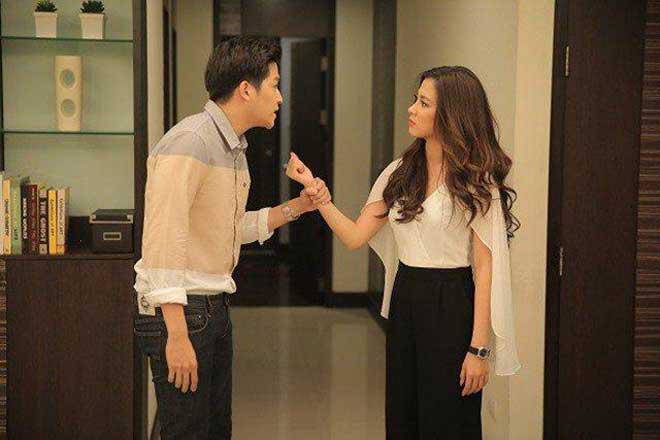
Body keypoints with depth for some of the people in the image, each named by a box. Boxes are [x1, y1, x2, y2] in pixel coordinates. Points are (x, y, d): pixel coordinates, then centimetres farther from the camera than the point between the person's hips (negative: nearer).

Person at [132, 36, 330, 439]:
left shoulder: (234, 147, 13)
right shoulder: (190, 142, -18)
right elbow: (162, 239, -24)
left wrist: (295, 208, 9)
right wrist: (177, 335, -27)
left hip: (215, 307, 10)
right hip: (178, 310, -10)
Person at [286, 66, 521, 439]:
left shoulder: (475, 181, -10)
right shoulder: (400, 173, 7)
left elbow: (486, 268, -13)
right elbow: (354, 237, 4)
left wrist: (479, 348, -16)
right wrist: (314, 189, -7)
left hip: (451, 309, -6)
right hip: (404, 302, 6)